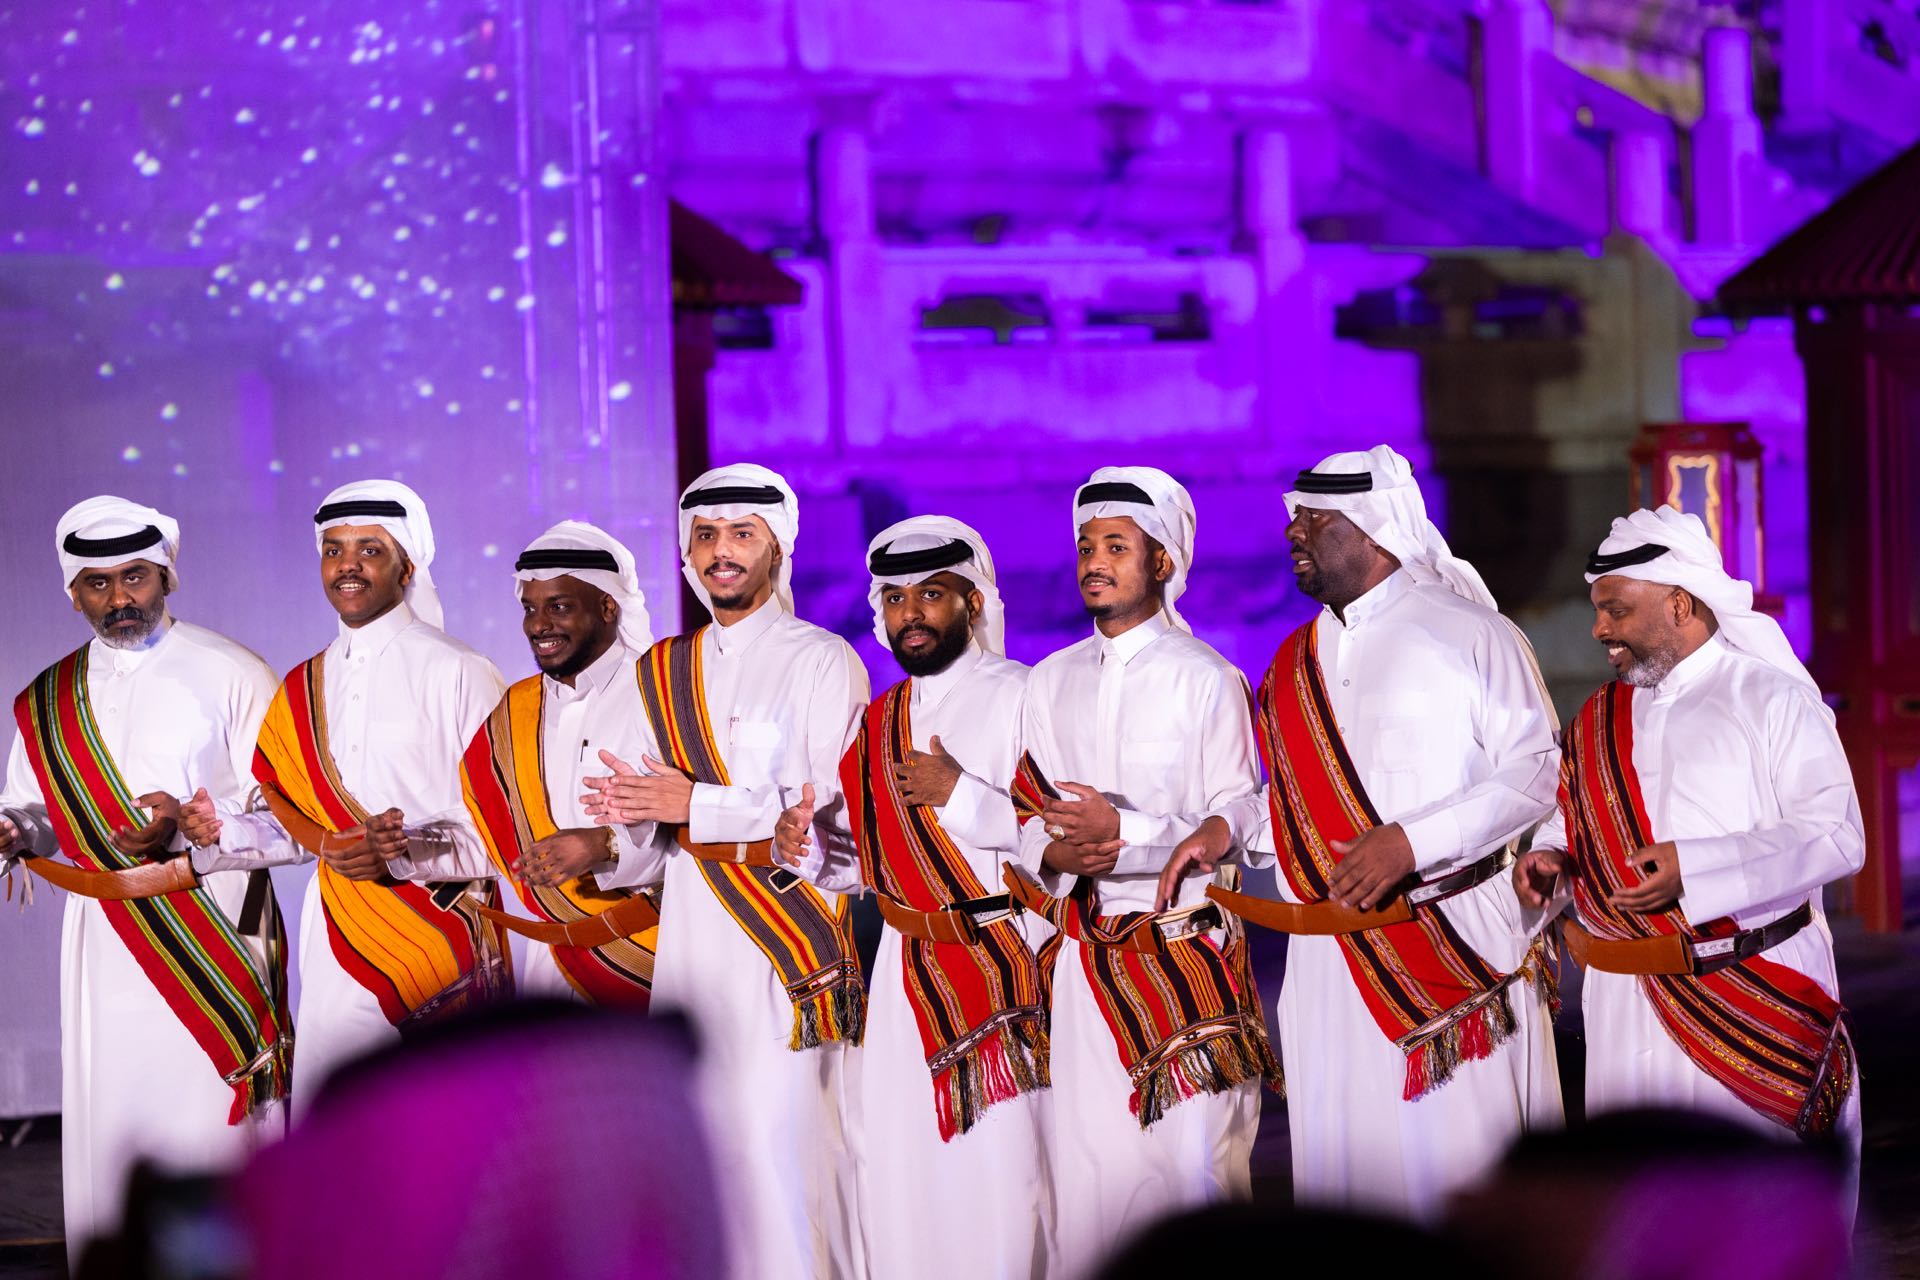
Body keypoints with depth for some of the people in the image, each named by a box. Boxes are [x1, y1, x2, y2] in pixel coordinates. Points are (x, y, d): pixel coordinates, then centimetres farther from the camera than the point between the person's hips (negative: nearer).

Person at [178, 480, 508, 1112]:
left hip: (441, 934, -5)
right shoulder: (302, 691, 16)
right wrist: (224, 830, 0)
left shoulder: (457, 673, -3)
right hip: (339, 941, 5)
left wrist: (403, 848, -22)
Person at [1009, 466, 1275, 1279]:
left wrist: (1127, 831, -19)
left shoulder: (1207, 682, -2)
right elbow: (1025, 810, 14)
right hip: (1085, 960, 4)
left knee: (1195, 1167, -8)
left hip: (1187, 957, -4)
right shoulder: (1050, 683, 13)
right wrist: (1050, 851, -8)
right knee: (1088, 1170, 2)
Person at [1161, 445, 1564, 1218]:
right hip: (1327, 956, 6)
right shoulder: (1298, 662, 16)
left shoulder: (1467, 633, -4)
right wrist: (1231, 827, 5)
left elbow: (1537, 770, -10)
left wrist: (1410, 841, -19)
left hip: (1454, 947, -6)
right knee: (1344, 1154, 7)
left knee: (1457, 1156, -6)